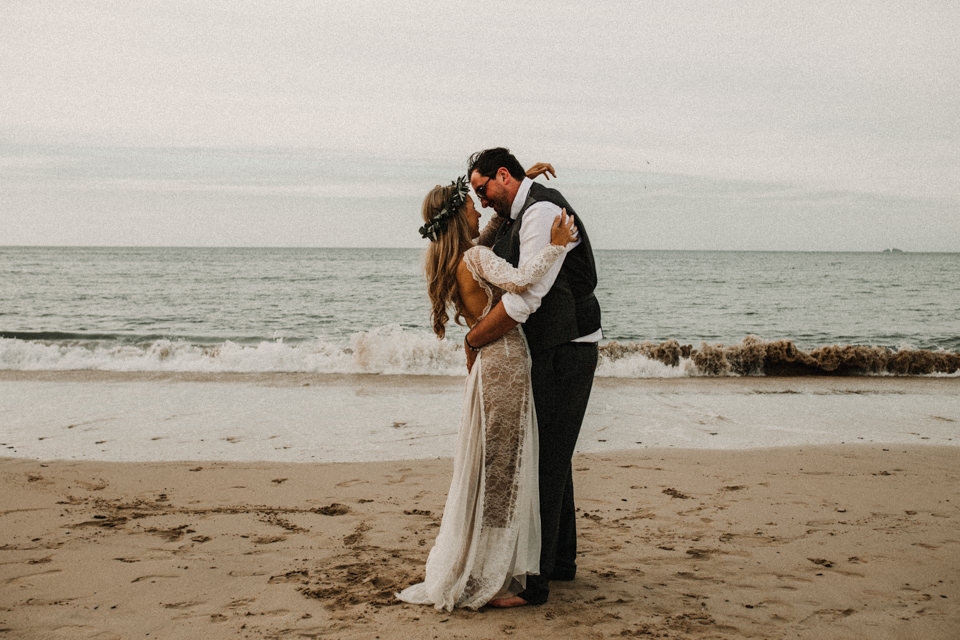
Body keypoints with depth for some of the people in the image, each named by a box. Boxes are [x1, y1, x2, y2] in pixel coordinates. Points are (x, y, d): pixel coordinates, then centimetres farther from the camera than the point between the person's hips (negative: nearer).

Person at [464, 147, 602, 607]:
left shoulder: (542, 211, -18)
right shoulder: (514, 218, 15)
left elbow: (526, 297, -25)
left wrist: (474, 340, -15)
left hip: (564, 354, -10)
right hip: (545, 354, 10)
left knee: (544, 461, -9)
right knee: (550, 457, 18)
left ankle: (534, 582, -4)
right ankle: (560, 560, 32)